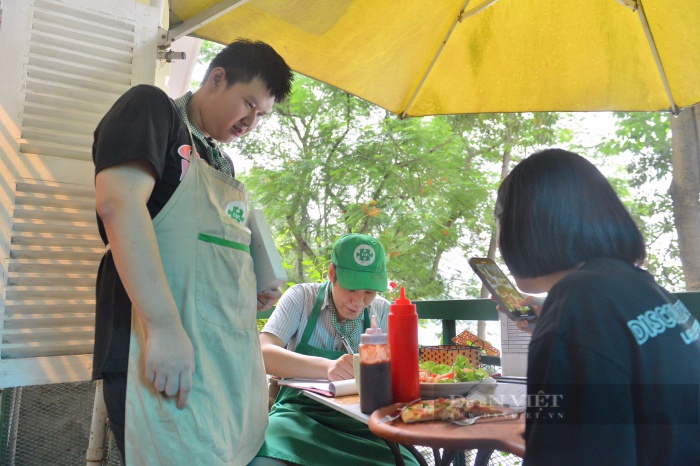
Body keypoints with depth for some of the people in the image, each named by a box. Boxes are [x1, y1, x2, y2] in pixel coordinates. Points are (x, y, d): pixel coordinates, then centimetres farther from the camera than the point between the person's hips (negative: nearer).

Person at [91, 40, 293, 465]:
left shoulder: (222, 163, 24)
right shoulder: (151, 107, 1)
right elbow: (118, 202, -16)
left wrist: (255, 290, 10)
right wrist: (164, 328, -23)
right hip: (167, 350, -8)